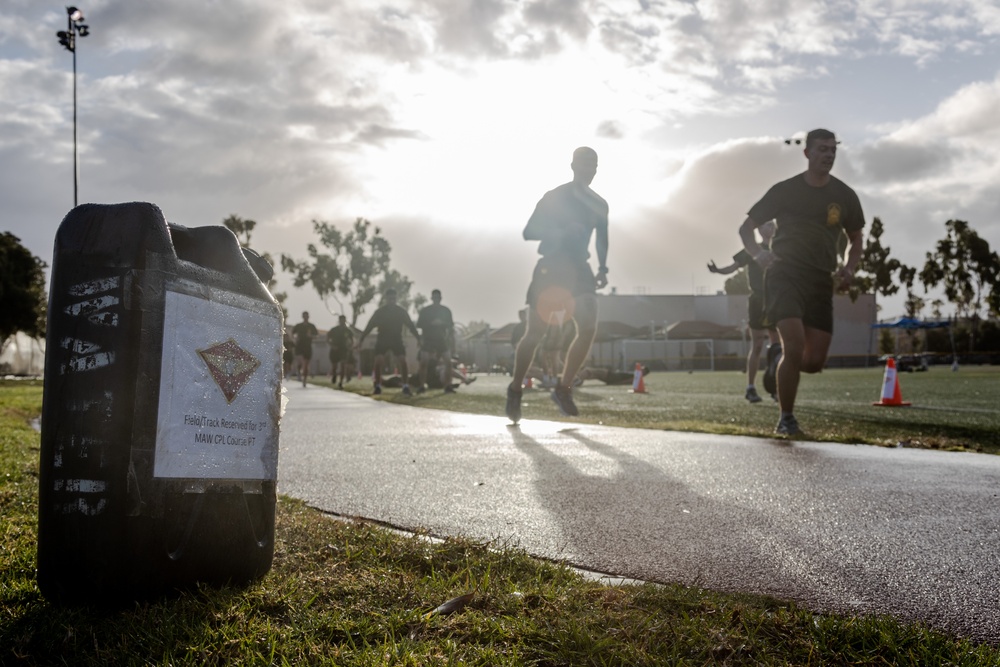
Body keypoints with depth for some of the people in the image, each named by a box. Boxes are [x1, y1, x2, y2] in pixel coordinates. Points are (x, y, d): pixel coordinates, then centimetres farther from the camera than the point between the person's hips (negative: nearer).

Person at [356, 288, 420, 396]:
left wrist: (418, 338, -4)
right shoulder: (379, 312, -4)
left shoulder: (401, 311, -2)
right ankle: (378, 387, -5)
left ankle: (406, 387, -12)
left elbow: (410, 325, 1)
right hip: (382, 339, 0)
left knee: (403, 361, -16)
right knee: (378, 361, -16)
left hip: (397, 339, 0)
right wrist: (361, 340, -7)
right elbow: (369, 326, -3)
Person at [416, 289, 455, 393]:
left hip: (441, 339, 2)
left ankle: (448, 386, -3)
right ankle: (421, 386, -6)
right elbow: (419, 324, -4)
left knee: (448, 362, -8)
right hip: (427, 339, -2)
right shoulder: (424, 310, 2)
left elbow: (450, 326, 10)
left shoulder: (446, 310, 8)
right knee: (424, 363, -10)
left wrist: (452, 339, -1)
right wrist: (432, 323, -17)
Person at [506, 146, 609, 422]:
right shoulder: (554, 197, -3)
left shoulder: (599, 205, 12)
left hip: (579, 269, 5)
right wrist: (562, 231, -23)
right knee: (534, 333, -3)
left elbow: (602, 239, 23)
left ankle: (563, 388, -5)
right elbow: (529, 232, -8)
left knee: (589, 327, -15)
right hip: (550, 267, -4)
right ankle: (515, 389, 15)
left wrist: (602, 269, 8)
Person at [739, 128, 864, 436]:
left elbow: (855, 240, 21)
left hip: (821, 282, 4)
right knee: (795, 347, -19)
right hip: (785, 275, -3)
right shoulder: (785, 190, 1)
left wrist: (849, 268, 1)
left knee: (815, 361, -1)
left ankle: (787, 368, 35)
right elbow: (746, 228, 7)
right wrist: (758, 254, -13)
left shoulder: (844, 196, 9)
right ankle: (786, 419, -2)